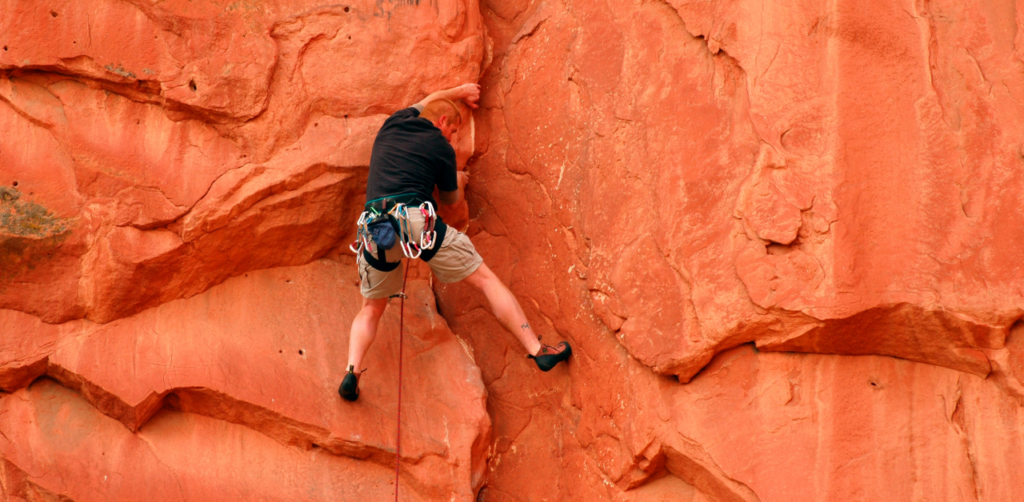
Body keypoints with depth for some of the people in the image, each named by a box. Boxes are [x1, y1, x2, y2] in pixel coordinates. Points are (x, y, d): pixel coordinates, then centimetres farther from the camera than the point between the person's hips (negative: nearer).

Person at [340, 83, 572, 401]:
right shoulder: (441, 148, 12)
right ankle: (537, 350, 2)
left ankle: (352, 370, -6)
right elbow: (451, 199, 26)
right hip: (417, 219, -4)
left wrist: (458, 92, 63)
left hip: (376, 227, 4)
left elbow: (425, 102, 48)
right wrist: (459, 182, 49)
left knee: (371, 309, 20)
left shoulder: (392, 126, 24)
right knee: (485, 279, 5)